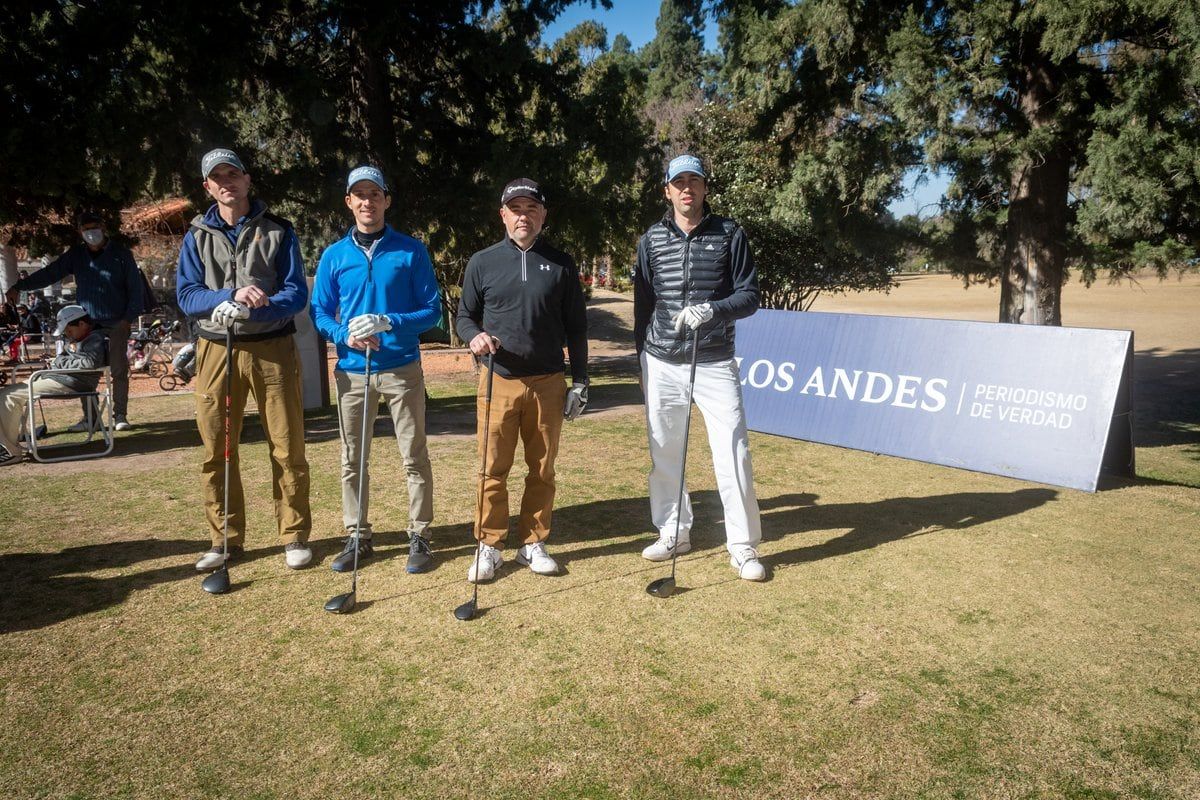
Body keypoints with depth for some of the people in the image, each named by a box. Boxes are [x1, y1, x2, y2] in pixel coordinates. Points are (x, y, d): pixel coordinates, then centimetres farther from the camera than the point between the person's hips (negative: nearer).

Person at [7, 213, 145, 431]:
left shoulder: (121, 254, -1)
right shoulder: (75, 255, 9)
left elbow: (135, 287, -1)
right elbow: (49, 273, 6)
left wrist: (129, 317, -7)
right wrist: (19, 286, -3)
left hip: (116, 324, -3)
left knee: (119, 370, -3)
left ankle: (120, 416, 4)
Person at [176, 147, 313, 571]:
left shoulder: (278, 231, 5)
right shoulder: (197, 236, 10)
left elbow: (297, 294, -3)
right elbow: (187, 297, 0)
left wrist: (251, 310, -19)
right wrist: (232, 295, -18)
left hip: (273, 349, -2)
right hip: (216, 351, 2)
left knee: (287, 448, -1)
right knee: (217, 451, 6)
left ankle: (294, 536, 12)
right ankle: (225, 539, 20)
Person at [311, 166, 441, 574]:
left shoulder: (411, 251, 0)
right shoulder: (334, 255, 7)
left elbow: (432, 310, -1)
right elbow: (320, 314, 9)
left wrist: (389, 322, -17)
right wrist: (345, 335, -13)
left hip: (403, 369, -2)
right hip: (351, 371, 3)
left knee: (414, 457, 2)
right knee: (352, 460, 9)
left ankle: (419, 536, 14)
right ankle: (357, 536, 23)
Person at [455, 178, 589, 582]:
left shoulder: (561, 264, 7)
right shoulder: (482, 262, 6)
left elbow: (576, 327, 9)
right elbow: (464, 316, 12)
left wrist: (580, 381, 6)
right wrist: (474, 336, -12)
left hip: (548, 384, 1)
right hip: (498, 383, -1)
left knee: (542, 469, 7)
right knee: (493, 470, 0)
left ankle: (534, 544, 21)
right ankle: (489, 547, 14)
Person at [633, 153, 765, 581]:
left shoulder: (730, 234, 1)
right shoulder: (651, 240, 7)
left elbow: (750, 296, -2)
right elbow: (643, 305, 13)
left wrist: (712, 310, -22)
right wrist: (642, 360, 13)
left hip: (715, 364, -2)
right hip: (661, 364, 3)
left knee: (733, 452, -6)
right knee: (664, 454, 9)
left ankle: (742, 545, 7)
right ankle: (674, 532, 26)